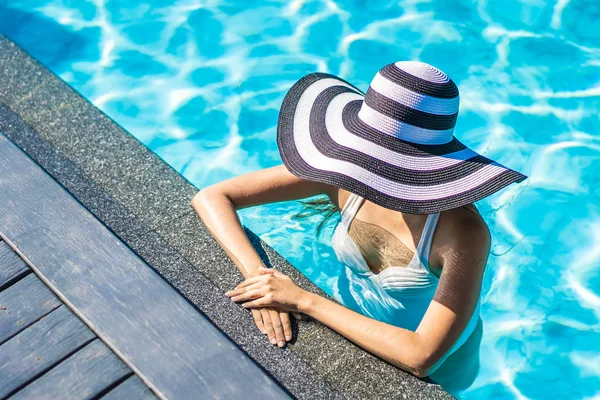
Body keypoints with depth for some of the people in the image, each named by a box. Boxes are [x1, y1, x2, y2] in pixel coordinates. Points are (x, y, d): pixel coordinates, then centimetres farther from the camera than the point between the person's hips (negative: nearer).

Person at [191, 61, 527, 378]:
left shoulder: (464, 233, -34)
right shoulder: (345, 177, -23)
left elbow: (421, 357, -39)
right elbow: (212, 197, -18)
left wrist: (304, 300, -36)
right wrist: (257, 273, -35)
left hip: (435, 373, -3)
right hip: (354, 331, 3)